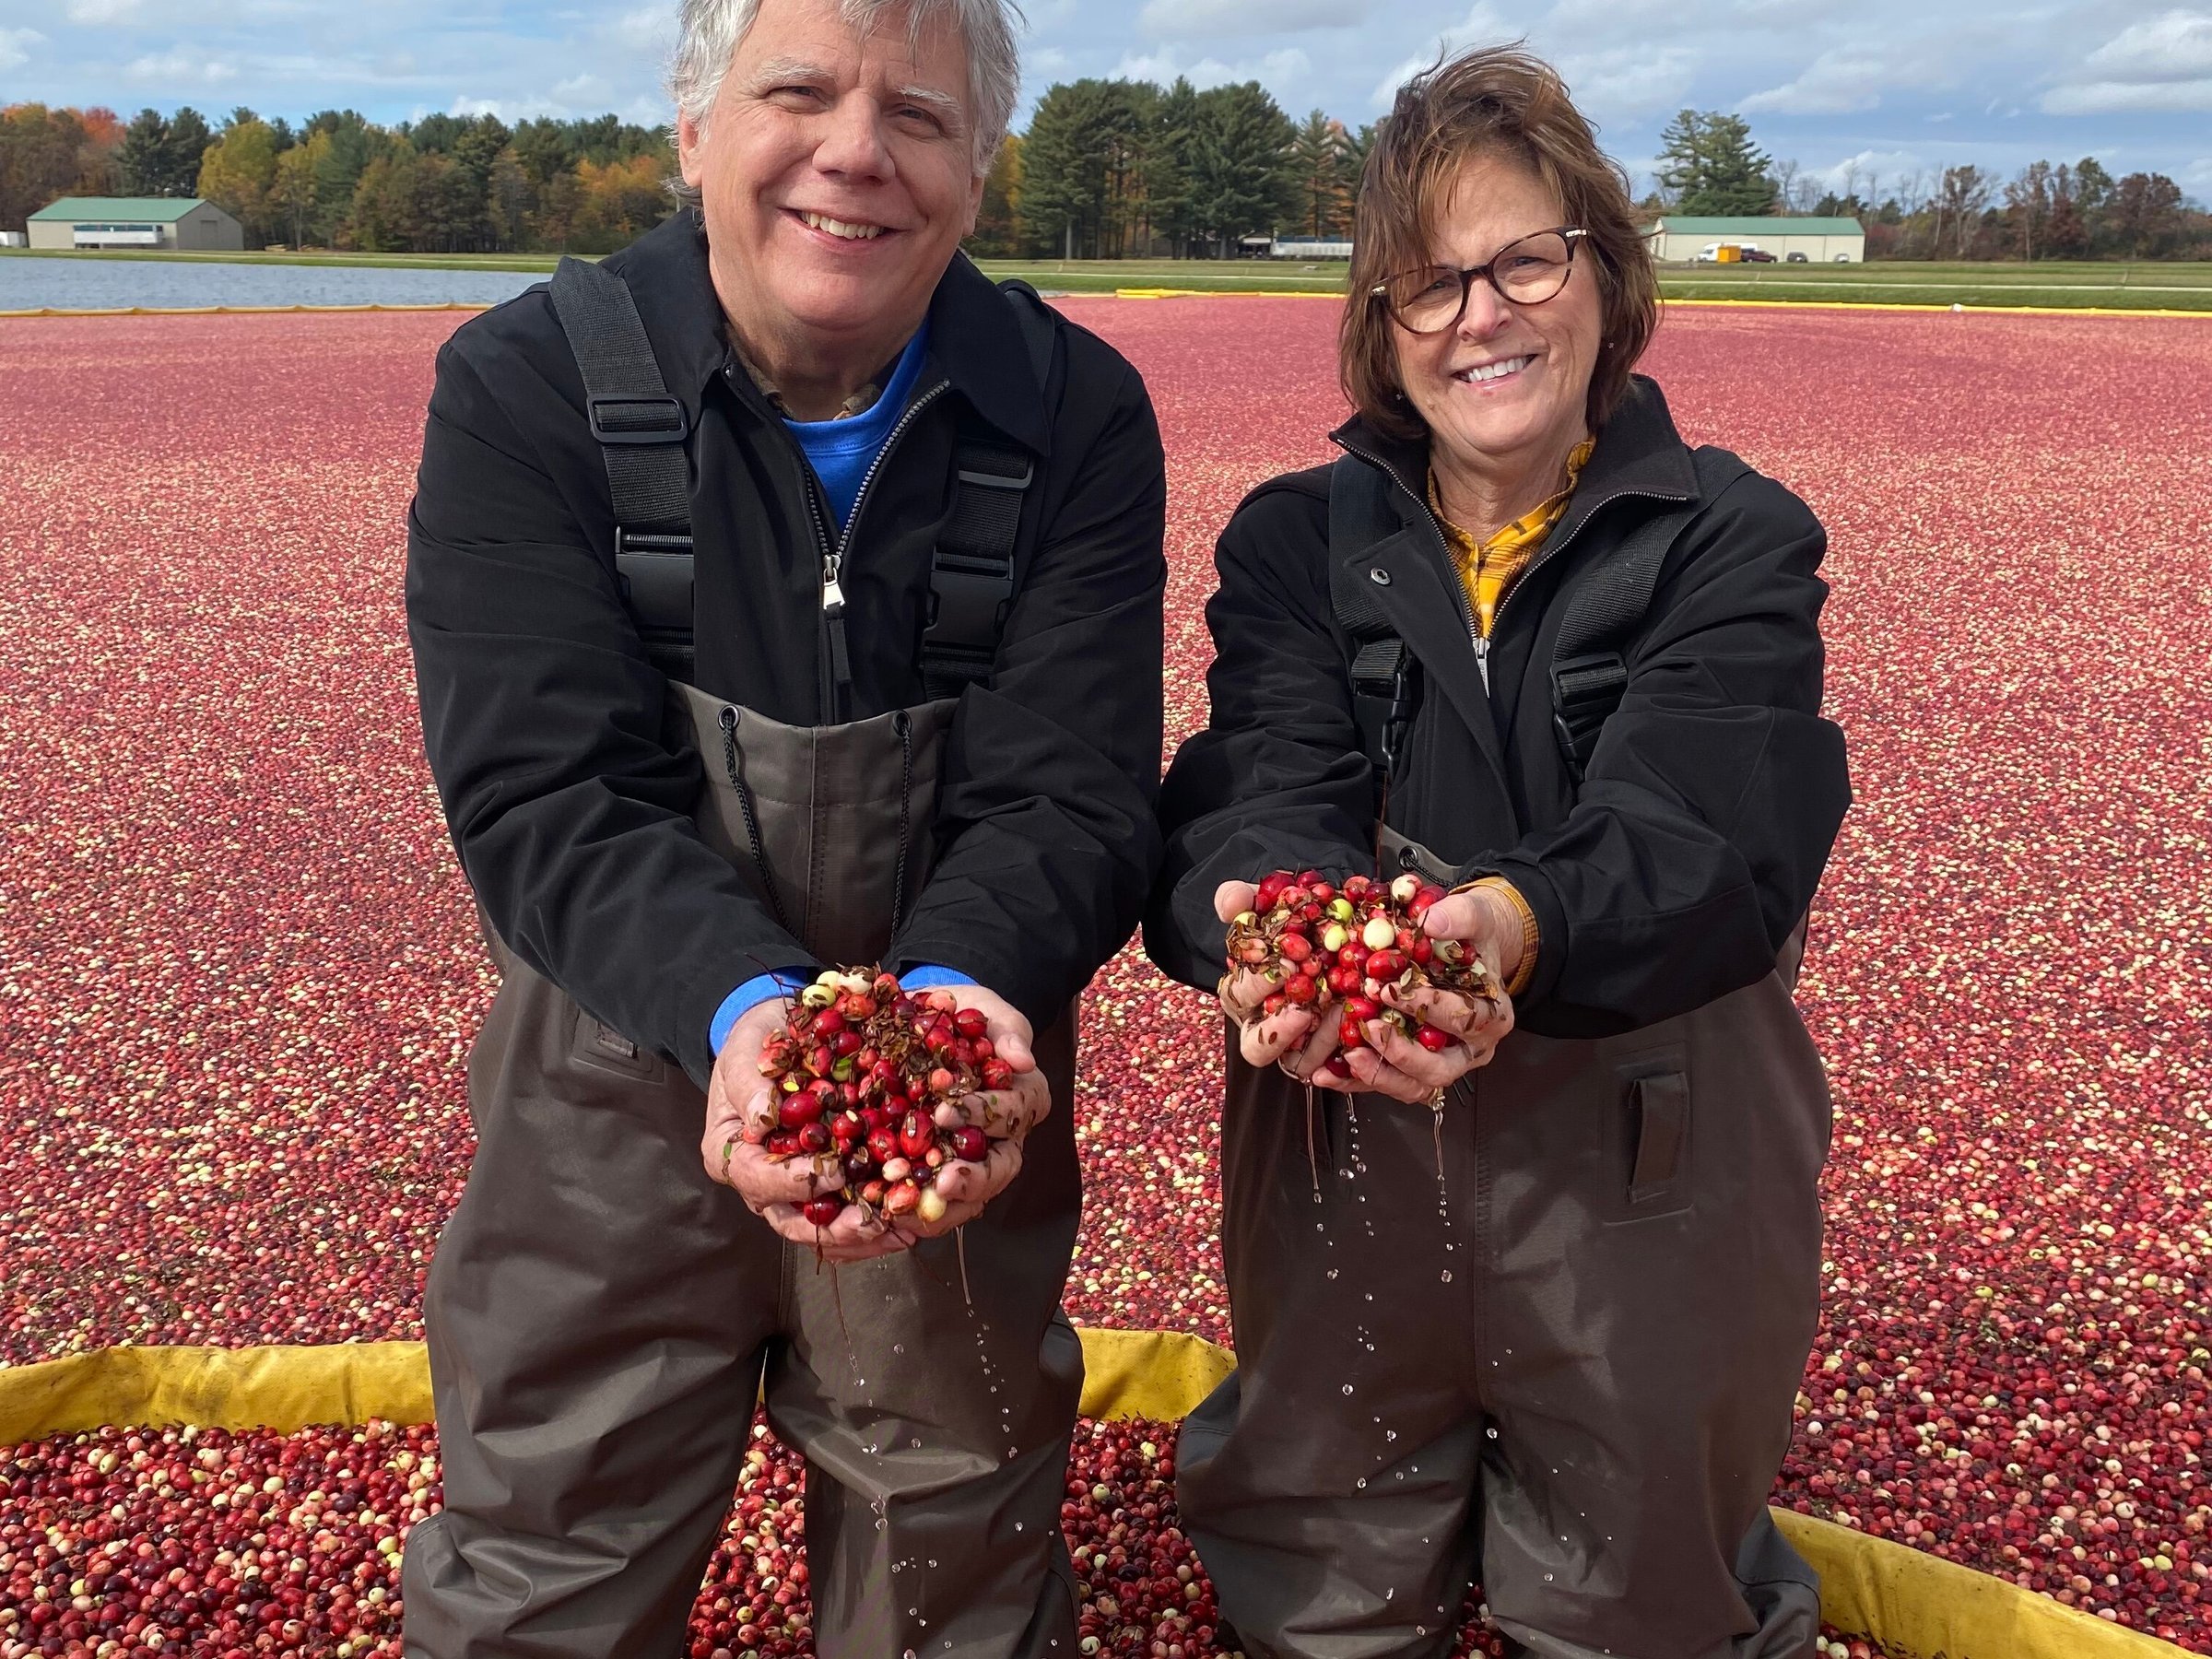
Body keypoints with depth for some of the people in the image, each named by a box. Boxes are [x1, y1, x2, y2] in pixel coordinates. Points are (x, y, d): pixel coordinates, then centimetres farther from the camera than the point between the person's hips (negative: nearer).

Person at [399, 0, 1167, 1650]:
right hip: (624, 1084, -1)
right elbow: (544, 790, -19)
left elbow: (1070, 791, -14)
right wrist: (741, 1005, -37)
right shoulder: (525, 387, -10)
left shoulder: (1079, 416, -7)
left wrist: (964, 991, -36)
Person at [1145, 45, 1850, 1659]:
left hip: (1645, 1148, -1)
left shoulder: (1735, 543, -4)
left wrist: (1514, 926, -41)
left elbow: (1700, 836, -19)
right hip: (1340, 1126, 2)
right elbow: (1266, 785, -13)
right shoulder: (1296, 541, 3)